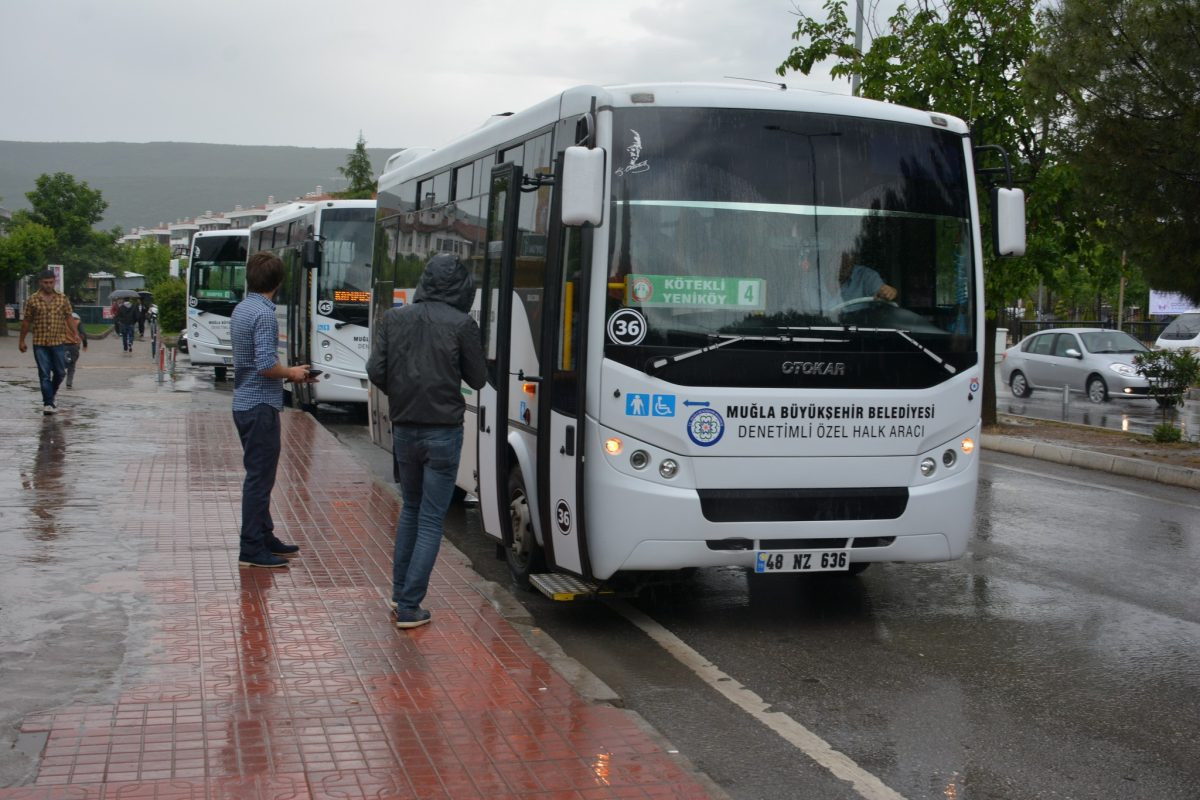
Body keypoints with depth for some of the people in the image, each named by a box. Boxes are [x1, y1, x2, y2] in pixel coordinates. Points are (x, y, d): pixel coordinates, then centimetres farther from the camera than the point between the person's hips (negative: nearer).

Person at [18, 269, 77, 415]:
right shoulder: (32, 300, 0)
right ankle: (48, 403, 1)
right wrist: (21, 340, 9)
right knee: (44, 374, -2)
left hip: (59, 342, 1)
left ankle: (52, 392, 37)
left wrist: (75, 335, -3)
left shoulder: (63, 298, 3)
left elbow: (69, 318, 6)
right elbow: (26, 321, 6)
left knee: (60, 372, 9)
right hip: (40, 343, -1)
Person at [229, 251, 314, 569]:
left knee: (260, 475, 17)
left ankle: (264, 537, 26)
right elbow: (266, 365, -25)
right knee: (259, 477, -5)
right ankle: (252, 549, -1)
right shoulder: (264, 314, -18)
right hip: (261, 406, -10)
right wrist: (291, 373, -7)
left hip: (245, 404, 10)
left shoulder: (241, 309, 12)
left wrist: (287, 372, 15)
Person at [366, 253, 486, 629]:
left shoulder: (394, 318, 0)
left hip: (404, 429, 4)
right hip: (443, 432, -4)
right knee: (431, 520, 3)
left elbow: (376, 371, -2)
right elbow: (476, 378, -3)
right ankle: (409, 607, 1)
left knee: (410, 508, 23)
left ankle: (400, 591, 27)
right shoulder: (461, 324, -11)